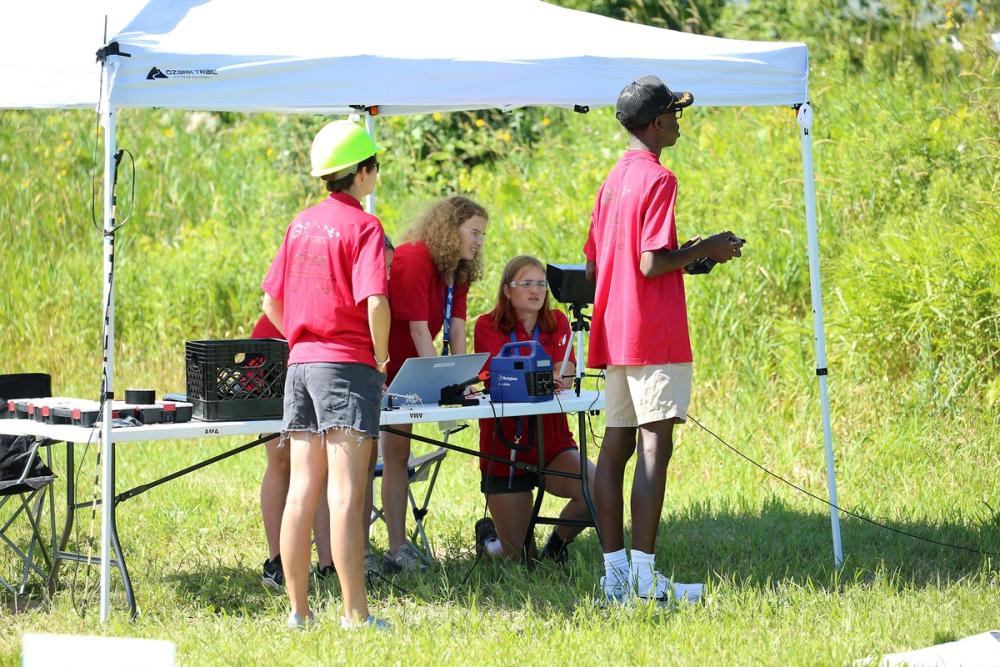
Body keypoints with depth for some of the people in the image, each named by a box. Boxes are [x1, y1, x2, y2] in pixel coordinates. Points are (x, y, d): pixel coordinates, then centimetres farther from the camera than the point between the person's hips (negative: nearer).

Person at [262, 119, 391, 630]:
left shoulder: (302, 224, 12)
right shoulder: (362, 227, -9)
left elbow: (271, 304, 15)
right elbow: (375, 303, -20)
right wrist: (382, 355, -5)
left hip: (301, 363, 7)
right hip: (347, 366, -7)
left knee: (301, 489, 7)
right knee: (346, 492, -8)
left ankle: (298, 608, 10)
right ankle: (355, 614, -9)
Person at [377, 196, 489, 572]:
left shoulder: (459, 271, 4)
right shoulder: (414, 259, -22)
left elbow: (456, 329, -3)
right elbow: (419, 329, -25)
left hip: (401, 374, 9)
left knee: (397, 454, 8)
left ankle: (398, 549, 8)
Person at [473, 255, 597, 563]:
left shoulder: (557, 322, 5)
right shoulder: (488, 326, -5)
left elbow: (565, 375, -11)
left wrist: (555, 381, -34)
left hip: (552, 441, 3)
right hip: (505, 446, -3)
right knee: (519, 558, -1)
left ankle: (556, 545, 5)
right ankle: (488, 532, 37)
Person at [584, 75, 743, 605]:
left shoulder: (614, 179, 16)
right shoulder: (658, 179, -11)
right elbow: (652, 264, -19)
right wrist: (706, 249, -5)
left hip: (614, 336, 9)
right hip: (654, 337, -9)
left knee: (616, 445, 7)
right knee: (654, 447, -9)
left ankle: (615, 572, 7)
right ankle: (645, 576, -12)